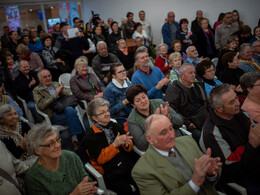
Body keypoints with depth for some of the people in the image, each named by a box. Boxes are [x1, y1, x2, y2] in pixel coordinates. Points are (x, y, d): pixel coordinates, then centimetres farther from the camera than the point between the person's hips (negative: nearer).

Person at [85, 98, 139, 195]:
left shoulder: (116, 127, 12)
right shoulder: (91, 137, -2)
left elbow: (129, 149, 13)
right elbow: (100, 159, -10)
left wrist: (127, 144, -11)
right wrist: (115, 145, -21)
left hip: (128, 167, 5)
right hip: (109, 175, -4)